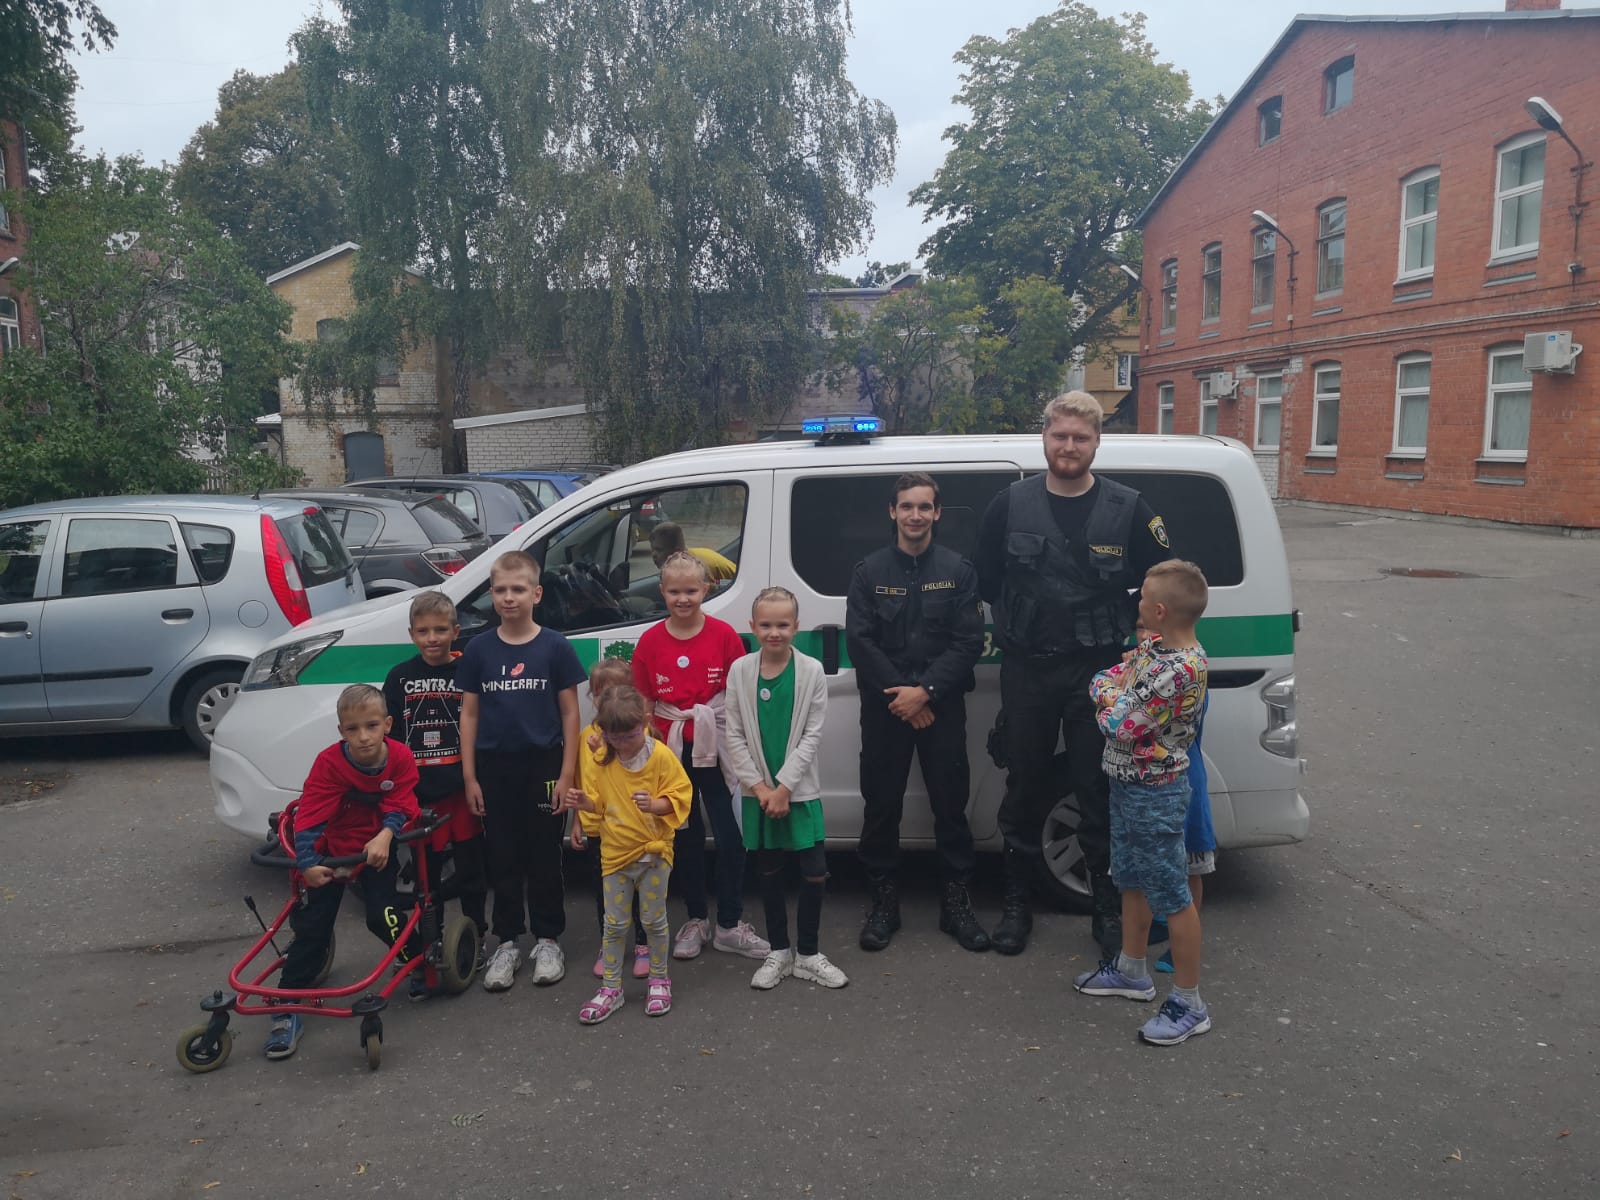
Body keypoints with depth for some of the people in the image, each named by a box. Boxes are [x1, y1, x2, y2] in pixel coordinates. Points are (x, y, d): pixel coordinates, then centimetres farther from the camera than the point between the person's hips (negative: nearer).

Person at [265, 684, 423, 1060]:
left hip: (377, 848, 0)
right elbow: (310, 815, -26)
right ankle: (287, 1007, 7)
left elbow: (400, 804, -16)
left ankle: (419, 961, 15)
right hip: (333, 850, 0)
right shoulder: (329, 762, -22)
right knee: (312, 925, -2)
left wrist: (385, 836, -36)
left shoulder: (401, 758, -17)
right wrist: (306, 862, -38)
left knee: (382, 914, -13)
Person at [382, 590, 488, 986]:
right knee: (423, 870, 9)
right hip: (417, 791, 1)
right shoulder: (400, 677, 2)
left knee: (470, 867, 10)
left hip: (461, 789, -1)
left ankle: (476, 939, 26)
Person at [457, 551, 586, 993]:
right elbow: (469, 714, 5)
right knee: (502, 857, 10)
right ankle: (506, 942, 23)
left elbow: (570, 712, -1)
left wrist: (567, 773, -6)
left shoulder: (555, 646, -4)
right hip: (495, 767, 2)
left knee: (544, 855, 8)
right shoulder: (478, 649, 2)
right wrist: (469, 778, 1)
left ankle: (547, 940, 22)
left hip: (543, 765, -2)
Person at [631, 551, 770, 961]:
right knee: (686, 836, 14)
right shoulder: (650, 641, -2)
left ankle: (729, 924, 16)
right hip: (672, 752, 2)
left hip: (715, 749, -2)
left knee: (729, 835, 1)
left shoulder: (724, 635, -7)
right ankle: (696, 919, 29)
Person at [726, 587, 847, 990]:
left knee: (815, 873, -1)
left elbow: (813, 735, -7)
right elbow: (734, 735, -2)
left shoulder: (811, 670, -6)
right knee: (769, 872, 12)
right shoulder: (740, 671, -3)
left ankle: (807, 954, 17)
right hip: (758, 791, 1)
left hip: (800, 790, -1)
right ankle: (779, 952, 27)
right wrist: (759, 786, -9)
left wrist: (784, 786, -12)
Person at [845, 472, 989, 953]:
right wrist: (901, 697, -10)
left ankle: (956, 901, 17)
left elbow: (969, 642, -4)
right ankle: (883, 900, 18)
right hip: (884, 705, 1)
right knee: (881, 803, 5)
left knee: (950, 802, 4)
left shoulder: (958, 570, 3)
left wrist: (925, 691, -14)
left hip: (941, 703, 0)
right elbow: (859, 640, -3)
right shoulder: (869, 571, 3)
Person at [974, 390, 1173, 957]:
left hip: (1098, 672, -1)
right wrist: (1010, 628, 7)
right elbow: (985, 581, 9)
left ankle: (1109, 907, 23)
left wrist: (1133, 634, 4)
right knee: (1025, 788, 11)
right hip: (1027, 671, 1)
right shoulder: (1009, 505, -1)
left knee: (1100, 792, 5)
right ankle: (1017, 903, 26)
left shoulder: (1128, 509, -2)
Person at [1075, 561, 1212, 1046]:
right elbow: (1103, 679, 10)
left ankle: (1189, 1005, 16)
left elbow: (1120, 727, -26)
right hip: (1128, 784, 10)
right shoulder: (1154, 646, 1)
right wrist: (1110, 684, -11)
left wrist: (1110, 695, -8)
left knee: (1172, 896, 3)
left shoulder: (1182, 671, -28)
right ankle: (1131, 971, 40)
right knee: (1132, 880, 22)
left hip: (1154, 795, -10)